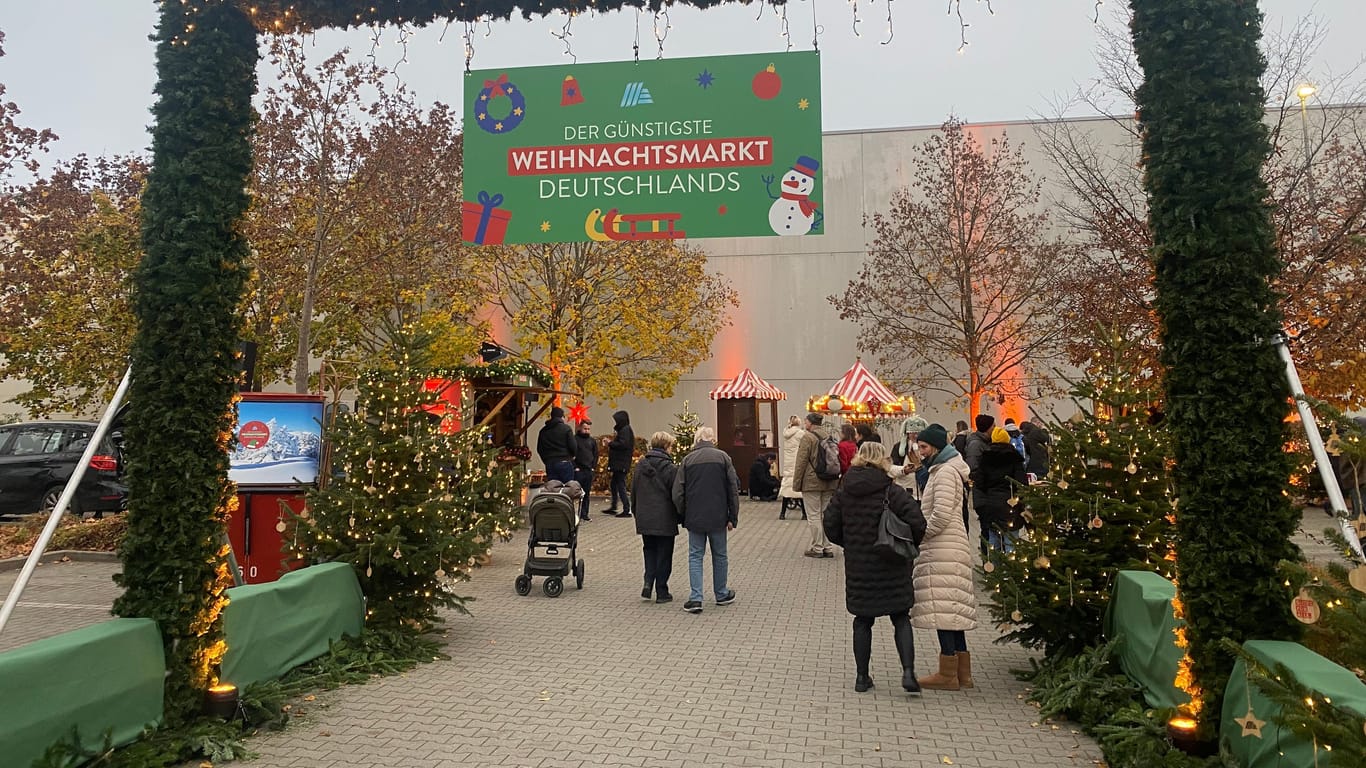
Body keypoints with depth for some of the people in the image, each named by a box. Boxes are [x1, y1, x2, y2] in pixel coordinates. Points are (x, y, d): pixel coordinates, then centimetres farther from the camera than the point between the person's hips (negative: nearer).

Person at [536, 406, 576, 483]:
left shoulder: (543, 431, 9)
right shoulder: (566, 428, -5)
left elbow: (539, 449, 13)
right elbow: (573, 447, -8)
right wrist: (570, 456, 12)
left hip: (549, 464, 4)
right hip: (564, 463, -4)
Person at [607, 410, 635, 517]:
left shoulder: (625, 430, -14)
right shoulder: (623, 429, 16)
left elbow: (623, 444, -25)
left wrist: (610, 444, -14)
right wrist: (615, 438, 10)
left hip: (621, 464, -11)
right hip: (619, 464, 11)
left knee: (620, 485, -8)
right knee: (614, 484, 18)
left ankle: (626, 510, -6)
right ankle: (613, 507, 28)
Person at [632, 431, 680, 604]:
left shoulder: (640, 465, 4)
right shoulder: (670, 468, -13)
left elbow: (633, 491, 10)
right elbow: (676, 494, -10)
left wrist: (636, 512, 20)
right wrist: (679, 516, 1)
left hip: (644, 518, 5)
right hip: (665, 520, -4)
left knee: (649, 551, 19)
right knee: (664, 555, 6)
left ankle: (648, 583, 4)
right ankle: (661, 592, 11)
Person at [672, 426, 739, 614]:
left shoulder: (688, 459, 0)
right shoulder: (722, 457, -1)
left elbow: (677, 492, -2)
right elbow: (733, 489, -2)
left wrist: (683, 515, 10)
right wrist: (733, 518, 4)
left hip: (694, 518, 0)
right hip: (717, 517, 0)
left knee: (695, 556, 6)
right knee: (719, 556, 14)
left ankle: (695, 598, -1)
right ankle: (721, 595, 26)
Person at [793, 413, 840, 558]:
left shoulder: (808, 437, -11)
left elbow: (801, 462, -12)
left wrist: (796, 484, -6)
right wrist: (835, 483, 23)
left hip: (811, 482, -7)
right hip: (829, 483, 7)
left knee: (814, 515, 0)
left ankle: (817, 548, 3)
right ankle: (828, 547, 14)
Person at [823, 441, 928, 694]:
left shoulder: (843, 492, 0)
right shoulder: (893, 491, -11)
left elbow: (831, 526, 1)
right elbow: (917, 523, -16)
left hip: (857, 568, 3)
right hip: (891, 568, -2)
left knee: (863, 621, 13)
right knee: (901, 619, 9)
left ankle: (862, 676, 16)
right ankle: (908, 672, -2)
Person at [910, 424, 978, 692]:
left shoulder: (945, 472, -12)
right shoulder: (942, 470, 22)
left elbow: (941, 515, -20)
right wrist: (920, 535, 15)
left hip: (943, 550, -11)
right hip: (943, 549, 11)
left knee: (943, 609, -7)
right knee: (950, 611, 12)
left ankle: (948, 674, -3)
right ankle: (962, 672, 17)